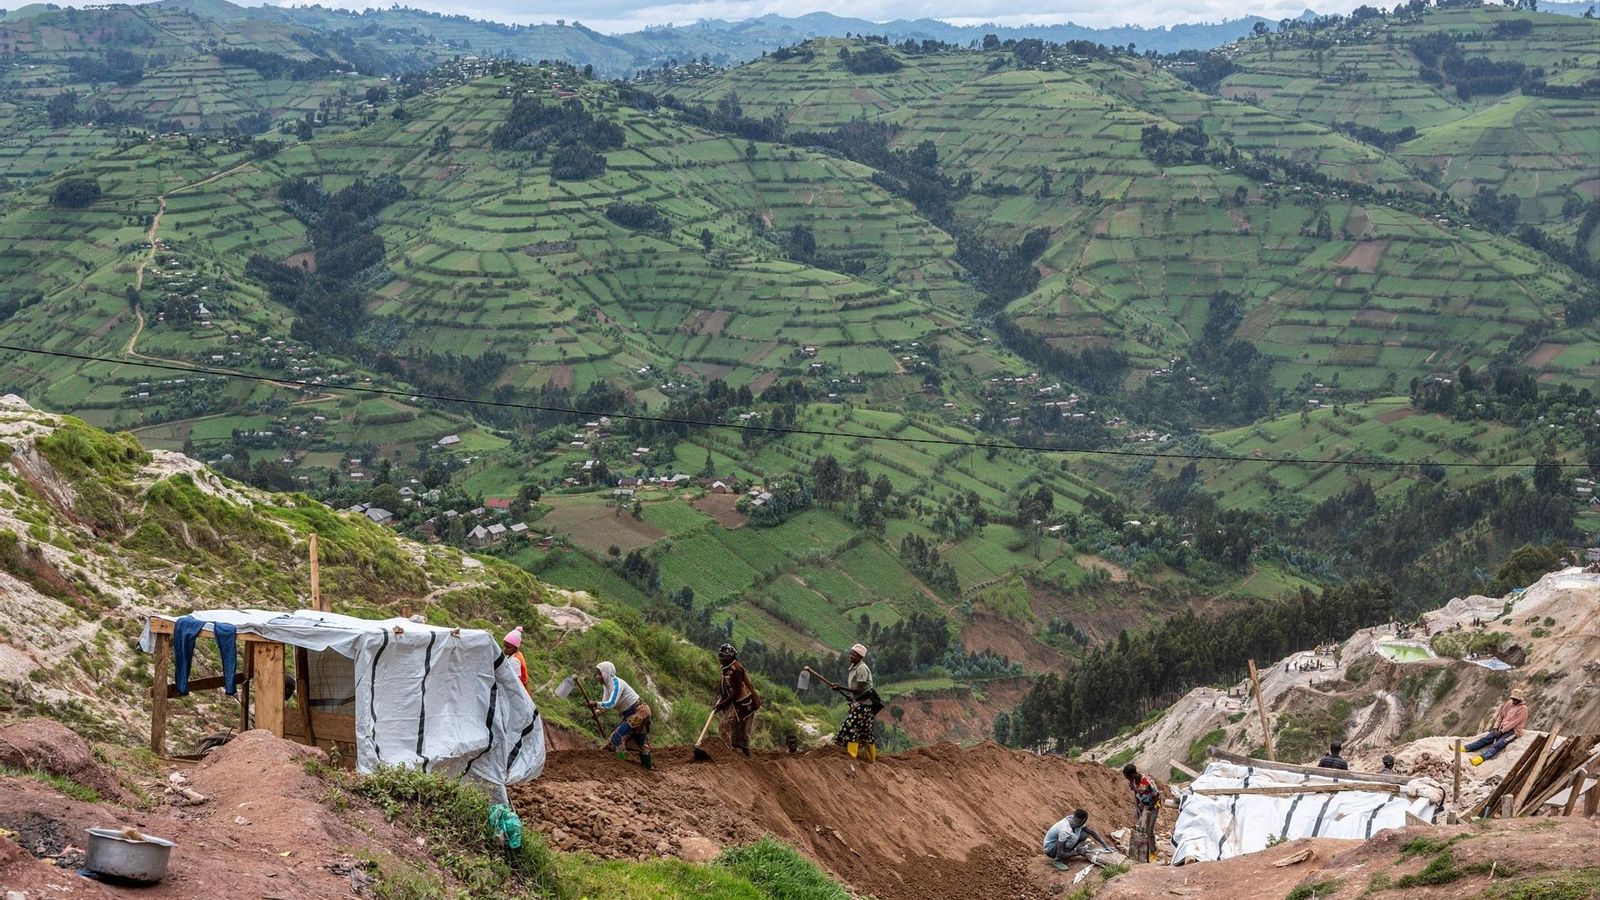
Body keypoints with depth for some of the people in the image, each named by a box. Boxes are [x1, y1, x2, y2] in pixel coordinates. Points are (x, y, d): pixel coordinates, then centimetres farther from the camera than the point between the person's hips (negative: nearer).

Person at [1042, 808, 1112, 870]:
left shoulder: (1077, 821, -13)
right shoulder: (1064, 830, -36)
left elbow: (1091, 832, 1)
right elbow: (1060, 854, -33)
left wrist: (1105, 845, -4)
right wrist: (1077, 853, -27)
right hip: (1050, 849, -8)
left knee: (1084, 834, -10)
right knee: (1073, 837, -34)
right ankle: (1058, 860, -16)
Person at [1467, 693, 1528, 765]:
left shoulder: (1523, 709, -8)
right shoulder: (1509, 704, 13)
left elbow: (1514, 722, -14)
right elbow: (1501, 715, 14)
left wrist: (1502, 731, -17)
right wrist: (1495, 727, 0)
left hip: (1513, 731, -7)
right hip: (1503, 728, 7)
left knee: (1498, 744, -31)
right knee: (1486, 738, -15)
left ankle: (1481, 758, -55)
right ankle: (1465, 748, -24)